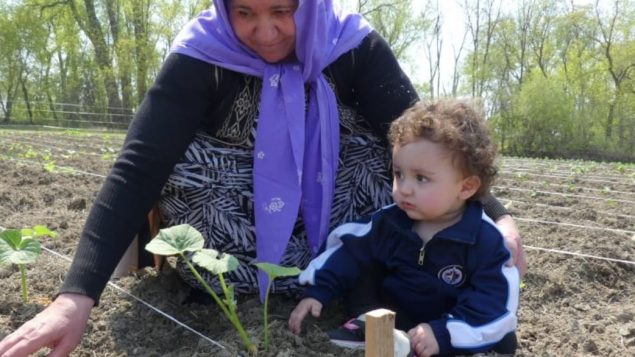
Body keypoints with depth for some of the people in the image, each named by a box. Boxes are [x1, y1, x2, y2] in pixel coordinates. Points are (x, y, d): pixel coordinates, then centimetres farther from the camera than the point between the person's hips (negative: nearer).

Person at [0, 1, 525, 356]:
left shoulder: (354, 46, -16)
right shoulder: (201, 55, -21)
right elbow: (141, 165, -29)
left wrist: (494, 214, -32)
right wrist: (78, 294, -38)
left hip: (328, 212, 1)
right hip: (238, 212, 0)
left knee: (383, 150, -22)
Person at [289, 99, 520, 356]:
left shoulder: (486, 241, -18)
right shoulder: (388, 222, -5)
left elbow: (496, 301, -20)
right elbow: (351, 252, 3)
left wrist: (445, 334, -31)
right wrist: (317, 292, -5)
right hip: (391, 326, 2)